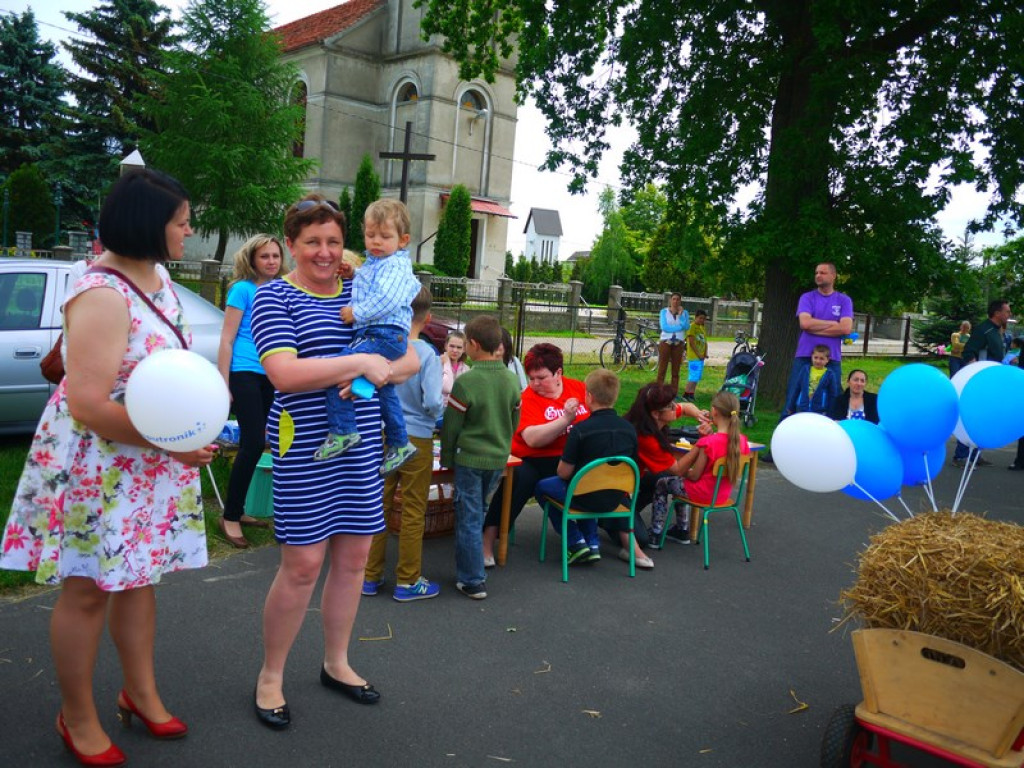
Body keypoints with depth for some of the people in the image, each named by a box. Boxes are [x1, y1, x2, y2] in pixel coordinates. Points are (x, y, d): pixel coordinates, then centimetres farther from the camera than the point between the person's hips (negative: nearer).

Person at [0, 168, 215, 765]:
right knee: (88, 591, 8)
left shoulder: (158, 276, 4)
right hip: (97, 465, -8)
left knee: (139, 577, 19)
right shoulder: (102, 297, -24)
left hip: (152, 464, 8)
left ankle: (141, 693, 37)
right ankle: (77, 718, 28)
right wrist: (174, 442, -22)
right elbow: (87, 405, -27)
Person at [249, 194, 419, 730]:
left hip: (361, 444, 5)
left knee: (354, 557, 11)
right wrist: (361, 363, -21)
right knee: (302, 565, -3)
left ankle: (336, 664, 30)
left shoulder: (358, 295, 11)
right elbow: (284, 373, -19)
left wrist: (380, 372, -14)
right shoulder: (275, 297, -4)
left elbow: (410, 360, 8)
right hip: (304, 445, -5)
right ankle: (270, 677, 18)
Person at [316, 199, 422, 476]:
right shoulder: (371, 264, 20)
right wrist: (350, 274, 18)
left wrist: (356, 313, -19)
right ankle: (400, 444, 34)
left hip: (386, 334, -11)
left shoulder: (396, 265, -9)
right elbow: (364, 293, 34)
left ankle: (342, 431, -22)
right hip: (372, 332, 11)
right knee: (385, 391, 20)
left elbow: (387, 300, -24)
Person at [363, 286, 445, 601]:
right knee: (413, 512, 7)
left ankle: (370, 575, 23)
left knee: (378, 505, 13)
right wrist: (438, 415, 2)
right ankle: (407, 581, 16)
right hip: (416, 439, -4)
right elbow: (432, 402, -18)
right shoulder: (427, 354, -14)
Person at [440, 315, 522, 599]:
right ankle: (470, 570, 32)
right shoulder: (512, 379, -1)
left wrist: (446, 458, 2)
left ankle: (472, 581, 7)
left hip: (470, 458, -6)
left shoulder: (466, 381, -18)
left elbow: (451, 426, -11)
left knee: (469, 518, 3)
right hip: (499, 458, 6)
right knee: (478, 514, 20)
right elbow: (514, 421, 9)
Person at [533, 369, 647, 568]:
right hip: (615, 499, 6)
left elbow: (563, 473, -16)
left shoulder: (581, 430, -20)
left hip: (587, 498, -6)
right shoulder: (629, 429, -5)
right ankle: (592, 544, 25)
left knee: (542, 487, 19)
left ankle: (577, 543, 11)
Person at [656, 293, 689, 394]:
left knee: (676, 371, 4)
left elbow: (686, 327, -6)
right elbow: (664, 327, -10)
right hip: (665, 342, -2)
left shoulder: (684, 312, 10)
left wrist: (680, 314, -9)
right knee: (662, 369, -5)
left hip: (679, 343, 2)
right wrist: (679, 327, -8)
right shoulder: (664, 311, 4)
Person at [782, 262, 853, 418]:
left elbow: (846, 328, -8)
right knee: (793, 399, 1)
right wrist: (833, 323, -6)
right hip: (805, 356, 0)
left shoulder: (844, 300, 6)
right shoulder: (807, 298, 5)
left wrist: (815, 328, -9)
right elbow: (805, 323, -11)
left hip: (832, 358, 1)